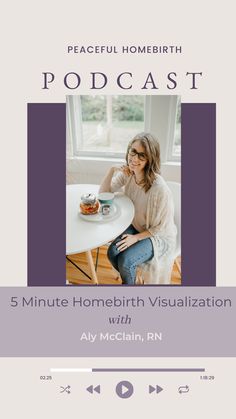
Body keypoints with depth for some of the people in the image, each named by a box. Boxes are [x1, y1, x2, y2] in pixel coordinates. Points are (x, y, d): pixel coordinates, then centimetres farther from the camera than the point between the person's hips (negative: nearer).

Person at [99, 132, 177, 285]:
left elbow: (162, 227, -21)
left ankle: (129, 281, 15)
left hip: (158, 236, -5)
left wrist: (136, 237, -20)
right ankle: (132, 277, 18)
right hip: (135, 226, 6)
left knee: (125, 261, -22)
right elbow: (104, 193, -3)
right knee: (113, 253, -15)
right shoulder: (127, 174, -12)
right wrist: (112, 171, -17)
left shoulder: (159, 188, -32)